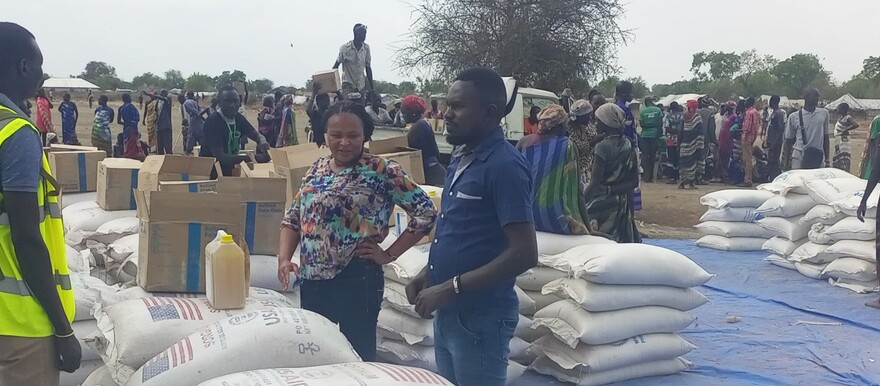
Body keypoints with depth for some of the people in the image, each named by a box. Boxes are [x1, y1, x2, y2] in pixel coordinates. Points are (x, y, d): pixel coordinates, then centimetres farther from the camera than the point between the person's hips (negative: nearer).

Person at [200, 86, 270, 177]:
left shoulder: (239, 118, 1)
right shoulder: (212, 122, -19)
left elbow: (257, 135, 8)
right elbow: (219, 157, -25)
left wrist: (262, 142, -17)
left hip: (229, 171, 8)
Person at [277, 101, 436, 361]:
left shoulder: (382, 171, -9)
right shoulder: (317, 169, 9)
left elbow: (426, 213, -12)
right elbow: (293, 219, 15)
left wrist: (389, 255, -10)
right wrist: (284, 259, -1)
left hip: (356, 280, -6)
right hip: (311, 280, 6)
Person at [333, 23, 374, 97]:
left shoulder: (366, 48, 2)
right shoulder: (345, 48, -10)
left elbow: (368, 67, 10)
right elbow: (336, 66, -5)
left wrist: (372, 87, 9)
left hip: (361, 85, 4)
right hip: (348, 84, -4)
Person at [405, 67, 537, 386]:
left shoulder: (505, 166, -18)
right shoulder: (461, 157, 9)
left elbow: (524, 253, -23)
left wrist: (450, 288, -22)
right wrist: (428, 273, 5)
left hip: (480, 317, -8)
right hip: (448, 312, 8)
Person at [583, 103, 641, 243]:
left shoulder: (603, 147, -16)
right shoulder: (629, 145, 6)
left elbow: (595, 183, -20)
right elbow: (634, 182, 4)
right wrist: (611, 189, -3)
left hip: (602, 204, -8)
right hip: (624, 204, 8)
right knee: (622, 242, 13)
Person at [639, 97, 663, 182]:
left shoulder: (642, 111, -2)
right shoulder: (658, 110, 1)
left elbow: (641, 123, -4)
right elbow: (660, 123, -2)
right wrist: (658, 133, 5)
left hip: (645, 135, -1)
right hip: (654, 135, 1)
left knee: (645, 156, 4)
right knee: (653, 155, 7)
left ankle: (646, 176, -2)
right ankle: (651, 176, 8)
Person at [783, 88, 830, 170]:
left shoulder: (824, 113, 8)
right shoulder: (794, 117, 2)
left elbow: (825, 137, 14)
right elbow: (789, 140, 7)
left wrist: (827, 159, 12)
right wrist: (786, 163, 2)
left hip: (818, 158, 2)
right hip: (799, 157, -2)